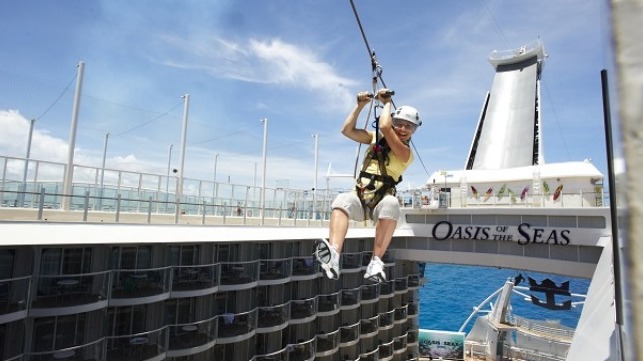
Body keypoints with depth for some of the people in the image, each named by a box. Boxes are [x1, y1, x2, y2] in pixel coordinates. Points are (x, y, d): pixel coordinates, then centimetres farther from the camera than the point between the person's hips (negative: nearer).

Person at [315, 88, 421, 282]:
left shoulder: (406, 153, -5)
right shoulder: (376, 137, 13)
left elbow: (384, 127, -18)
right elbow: (347, 130, 7)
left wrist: (387, 103, -3)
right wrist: (360, 106, 3)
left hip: (380, 203, -3)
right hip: (360, 200, 3)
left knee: (391, 203, -38)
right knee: (342, 200, -31)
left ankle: (376, 262, -40)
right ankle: (333, 255, -50)